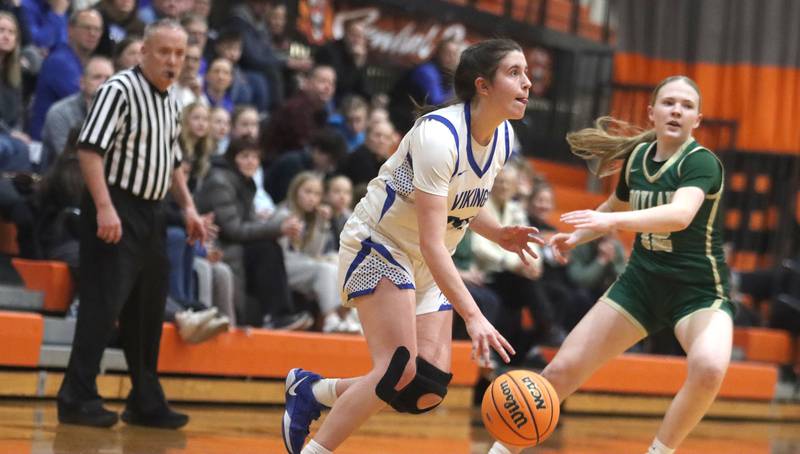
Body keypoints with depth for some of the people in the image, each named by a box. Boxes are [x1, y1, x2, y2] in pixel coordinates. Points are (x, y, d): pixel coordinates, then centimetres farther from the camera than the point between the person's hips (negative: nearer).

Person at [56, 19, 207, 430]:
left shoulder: (170, 103, 16)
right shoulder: (120, 90, -10)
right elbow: (89, 149, -19)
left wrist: (188, 207, 17)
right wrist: (104, 207, -26)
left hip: (151, 214, 9)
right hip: (116, 212, -8)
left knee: (147, 312, 11)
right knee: (103, 304, -11)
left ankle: (146, 403, 18)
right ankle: (77, 400, -7)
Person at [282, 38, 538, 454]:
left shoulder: (503, 138, -1)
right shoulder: (438, 135, -27)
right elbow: (431, 242, -31)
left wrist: (499, 234, -3)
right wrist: (473, 316, -37)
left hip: (427, 265, 8)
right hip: (378, 246, -8)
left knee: (428, 391, -6)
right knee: (400, 374, -23)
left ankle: (311, 391, 12)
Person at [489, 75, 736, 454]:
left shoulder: (701, 161, -16)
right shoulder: (636, 156, 2)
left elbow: (681, 215, -38)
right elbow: (616, 207, 24)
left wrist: (611, 221, -49)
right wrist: (578, 236, 8)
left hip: (700, 291, -5)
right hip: (641, 283, 5)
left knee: (708, 369, -35)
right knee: (562, 371, -1)